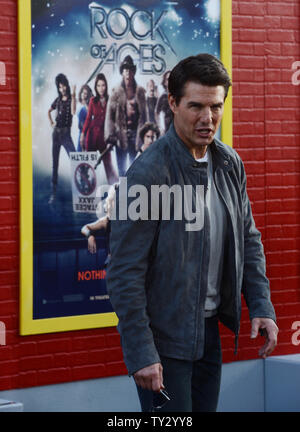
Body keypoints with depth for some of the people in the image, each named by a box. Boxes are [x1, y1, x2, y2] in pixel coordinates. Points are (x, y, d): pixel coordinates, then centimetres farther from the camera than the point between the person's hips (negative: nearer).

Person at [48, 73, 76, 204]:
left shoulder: (71, 99, -2)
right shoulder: (58, 100, 11)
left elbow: (73, 112, -23)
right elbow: (49, 111, 30)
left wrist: (73, 96, -23)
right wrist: (51, 123, 15)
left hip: (66, 133, -5)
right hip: (56, 133, 5)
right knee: (54, 164, 6)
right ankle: (53, 193, 10)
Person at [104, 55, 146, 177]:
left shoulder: (140, 92, 7)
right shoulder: (116, 92, 1)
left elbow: (143, 115, 8)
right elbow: (110, 115, -2)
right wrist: (110, 135, -11)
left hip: (135, 133, 1)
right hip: (121, 134, -1)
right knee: (121, 168, 3)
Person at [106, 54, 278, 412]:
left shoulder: (230, 163, 4)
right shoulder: (147, 174, -18)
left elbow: (248, 239, 14)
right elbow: (125, 272, -18)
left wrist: (261, 306, 2)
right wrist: (140, 353, -20)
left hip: (211, 329, 7)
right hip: (164, 339, -7)